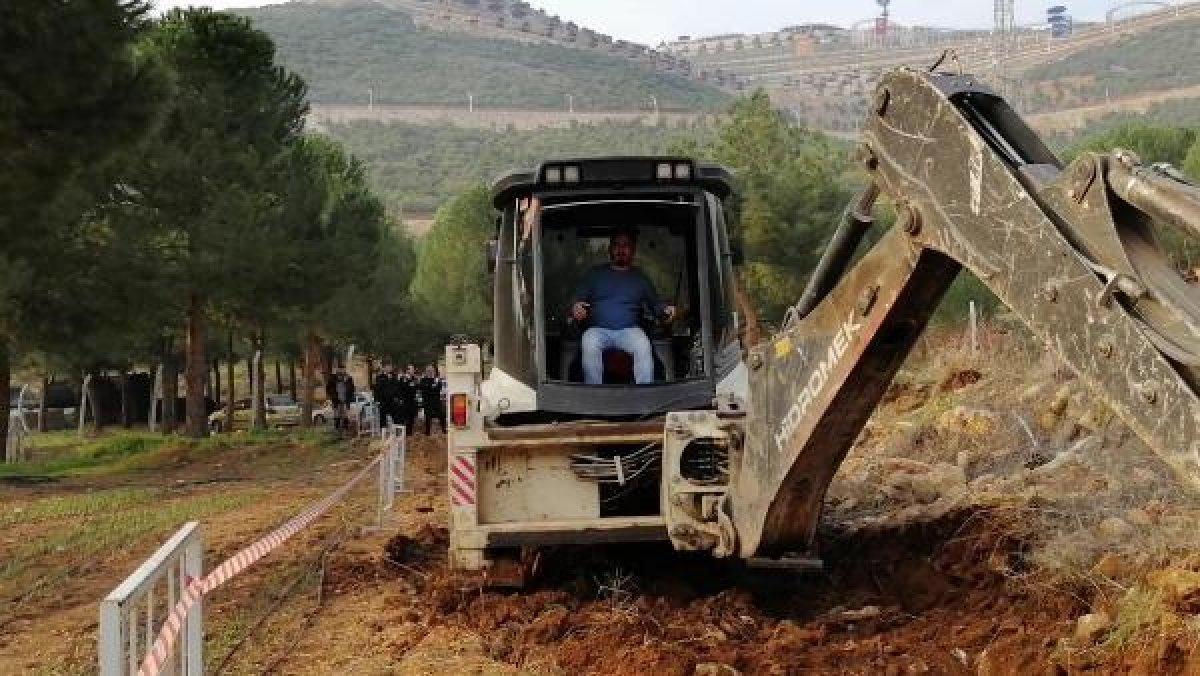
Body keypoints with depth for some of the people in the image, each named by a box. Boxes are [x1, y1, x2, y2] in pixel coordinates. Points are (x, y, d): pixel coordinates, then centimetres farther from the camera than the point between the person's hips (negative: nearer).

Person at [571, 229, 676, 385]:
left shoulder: (639, 277, 21)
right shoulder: (596, 274, 20)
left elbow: (655, 303, 21)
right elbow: (578, 298, 16)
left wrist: (666, 309, -3)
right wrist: (576, 307, -9)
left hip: (630, 329, 0)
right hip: (599, 329, 0)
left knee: (643, 347, -33)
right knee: (589, 345, -35)